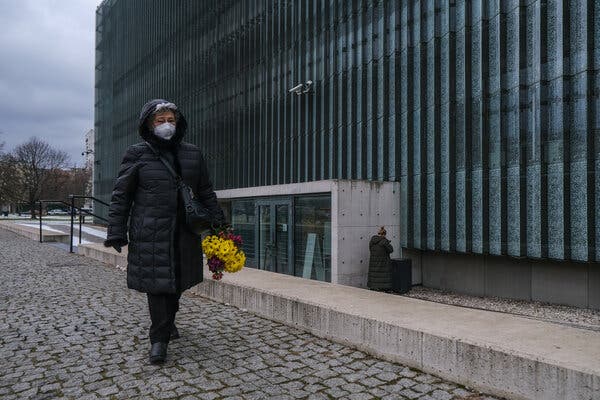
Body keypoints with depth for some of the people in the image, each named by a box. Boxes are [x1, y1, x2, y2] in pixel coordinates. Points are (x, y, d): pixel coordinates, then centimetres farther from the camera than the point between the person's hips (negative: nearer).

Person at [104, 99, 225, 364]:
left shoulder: (192, 154, 8)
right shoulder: (137, 155, -1)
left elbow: (206, 193, 12)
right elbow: (121, 196, 0)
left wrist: (219, 224, 8)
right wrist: (116, 232, -6)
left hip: (183, 232, 4)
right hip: (151, 234, -3)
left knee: (178, 282, 14)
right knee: (157, 283, -3)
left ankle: (168, 321, 40)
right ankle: (159, 339, 11)